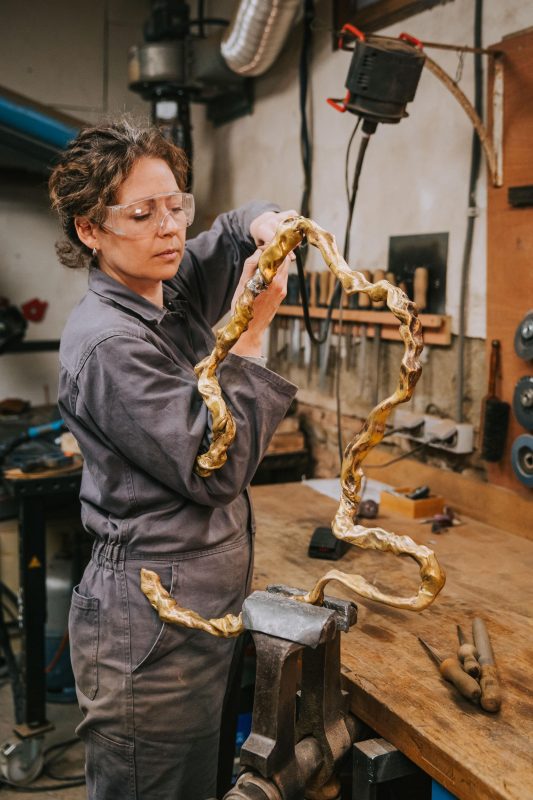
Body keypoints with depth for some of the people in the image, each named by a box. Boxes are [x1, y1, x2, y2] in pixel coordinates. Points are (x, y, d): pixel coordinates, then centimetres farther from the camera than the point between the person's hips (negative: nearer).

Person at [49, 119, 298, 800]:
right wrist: (252, 331, -19)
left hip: (203, 604, 9)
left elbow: (231, 231, 24)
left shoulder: (170, 291, 5)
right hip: (151, 624, -8)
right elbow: (217, 469, -22)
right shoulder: (106, 343, -20)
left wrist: (265, 223, 0)